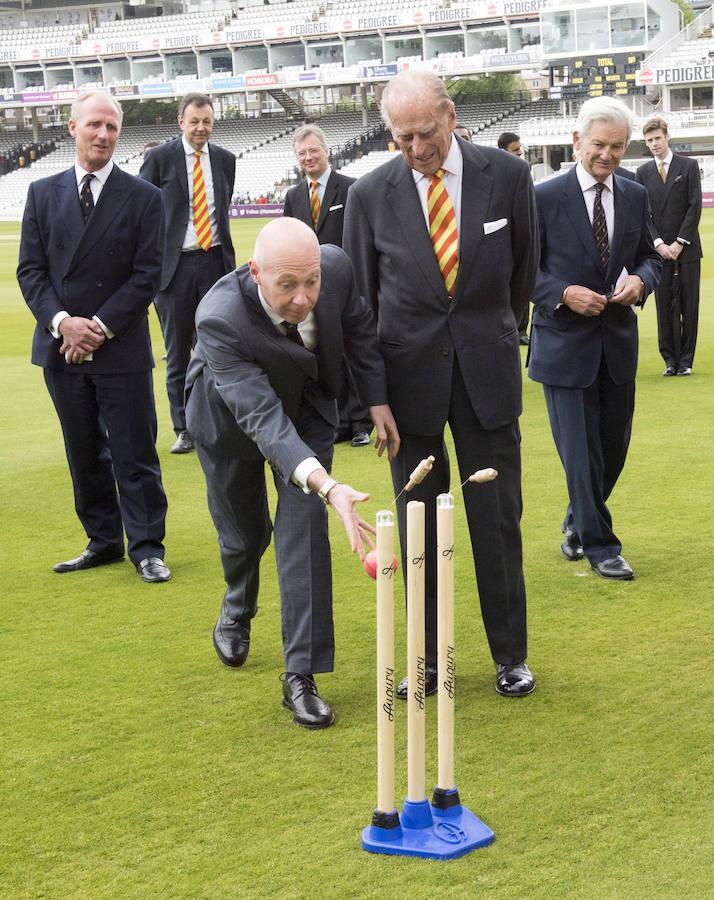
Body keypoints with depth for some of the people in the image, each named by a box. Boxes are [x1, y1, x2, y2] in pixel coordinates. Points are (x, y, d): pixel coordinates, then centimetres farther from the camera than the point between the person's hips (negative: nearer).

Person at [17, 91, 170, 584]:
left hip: (121, 348, -3)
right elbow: (30, 269, 4)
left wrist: (100, 326, -13)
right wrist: (61, 321, -12)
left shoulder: (143, 196, -1)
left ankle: (147, 548, 8)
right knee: (84, 452, 11)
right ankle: (103, 541, 22)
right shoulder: (43, 193, 7)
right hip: (61, 347, 3)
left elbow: (147, 274, -5)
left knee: (134, 453, 0)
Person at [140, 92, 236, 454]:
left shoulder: (225, 160, 8)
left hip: (214, 262, 2)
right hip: (173, 264, -2)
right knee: (177, 353, 5)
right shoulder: (160, 158, -3)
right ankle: (184, 429, 12)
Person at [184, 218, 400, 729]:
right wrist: (328, 487, -61)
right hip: (230, 422, -2)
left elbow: (358, 326, -6)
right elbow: (261, 418, -50)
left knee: (304, 533, -10)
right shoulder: (219, 320, -44)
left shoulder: (336, 266, -31)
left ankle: (300, 677, -3)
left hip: (307, 409, 2)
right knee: (244, 534, 16)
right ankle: (237, 609, 52)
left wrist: (377, 400, -7)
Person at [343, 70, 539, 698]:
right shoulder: (371, 194, -6)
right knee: (418, 523, 6)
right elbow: (360, 294, 4)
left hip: (487, 371, 0)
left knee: (498, 517, 5)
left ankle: (510, 656, 18)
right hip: (410, 376, 0)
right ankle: (428, 659, 18)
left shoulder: (508, 176, -5)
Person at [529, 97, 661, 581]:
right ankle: (598, 543, 9)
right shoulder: (545, 197, -8)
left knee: (614, 445, 12)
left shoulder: (636, 197, 5)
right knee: (581, 449, -3)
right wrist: (563, 294, -19)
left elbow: (650, 256, 14)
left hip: (618, 340, 5)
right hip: (565, 340, -4)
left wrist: (641, 280, -8)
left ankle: (579, 522, 35)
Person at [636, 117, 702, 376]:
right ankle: (670, 360, 6)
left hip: (687, 249, -1)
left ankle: (686, 360, 6)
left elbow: (695, 206, -2)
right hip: (659, 250, 1)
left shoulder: (689, 166, 4)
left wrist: (679, 242, -8)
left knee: (689, 306, 0)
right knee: (665, 307, 0)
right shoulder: (643, 172, 9)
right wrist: (659, 244, -7)